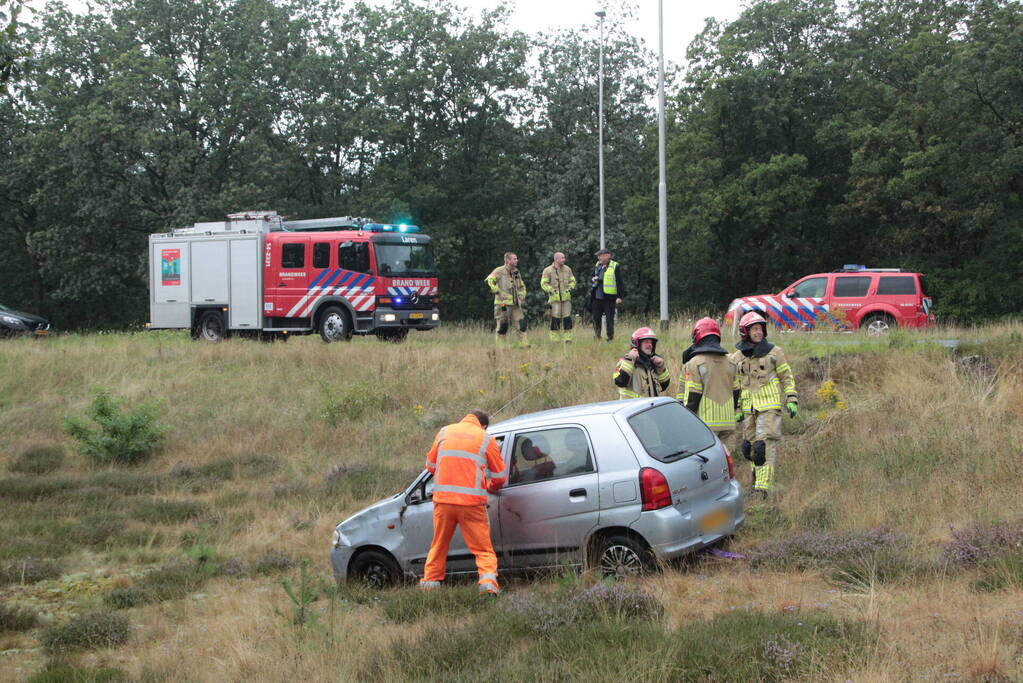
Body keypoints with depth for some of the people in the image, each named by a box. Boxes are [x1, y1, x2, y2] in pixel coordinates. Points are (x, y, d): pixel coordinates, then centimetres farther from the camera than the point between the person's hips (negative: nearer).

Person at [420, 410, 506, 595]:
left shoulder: (444, 432, 12)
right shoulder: (486, 439, 4)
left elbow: (431, 465, 19)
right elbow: (499, 477, 7)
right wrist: (488, 487, 28)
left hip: (443, 499, 3)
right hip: (472, 502, -3)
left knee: (438, 546, 17)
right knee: (483, 548, 2)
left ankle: (429, 584, 18)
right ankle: (488, 583, -15)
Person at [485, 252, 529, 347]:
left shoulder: (517, 272, 16)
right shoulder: (499, 271, -6)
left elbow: (522, 286, 30)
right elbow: (489, 280, -19)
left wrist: (522, 296, 17)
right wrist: (497, 291, -19)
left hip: (516, 304, 6)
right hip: (503, 303, -6)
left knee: (522, 324, -1)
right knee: (502, 327, -2)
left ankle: (524, 344, 2)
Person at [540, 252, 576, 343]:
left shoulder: (567, 269, 11)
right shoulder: (548, 271, -2)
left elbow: (572, 281, 20)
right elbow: (544, 284, -2)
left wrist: (570, 288, 1)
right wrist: (551, 290, -16)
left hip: (566, 297, 4)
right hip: (555, 298, -4)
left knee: (567, 318, 0)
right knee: (555, 319, -7)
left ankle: (567, 338, 7)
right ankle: (555, 340, 1)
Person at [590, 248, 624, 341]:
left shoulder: (615, 266, -5)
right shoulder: (597, 266, 14)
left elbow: (619, 282, -8)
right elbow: (592, 279, 27)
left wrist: (619, 296, -13)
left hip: (609, 298, -6)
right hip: (597, 298, 6)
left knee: (609, 319, -4)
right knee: (596, 318, 11)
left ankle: (610, 338, 2)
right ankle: (597, 337, 23)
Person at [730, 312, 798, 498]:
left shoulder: (774, 352, 4)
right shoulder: (737, 358, 9)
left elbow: (787, 378, 9)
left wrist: (792, 400, 0)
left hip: (769, 407, -4)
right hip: (748, 409, 4)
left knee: (765, 445, -14)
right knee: (749, 447, 6)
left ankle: (763, 486, -16)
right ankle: (758, 478, 24)